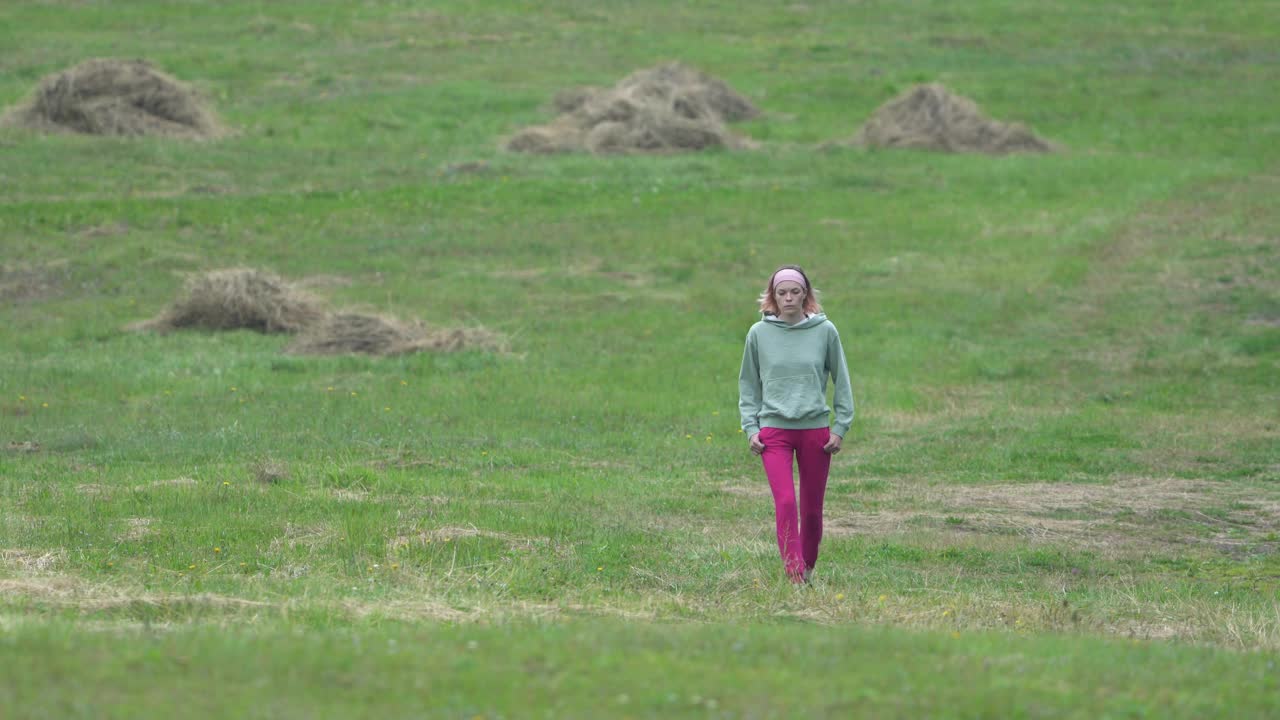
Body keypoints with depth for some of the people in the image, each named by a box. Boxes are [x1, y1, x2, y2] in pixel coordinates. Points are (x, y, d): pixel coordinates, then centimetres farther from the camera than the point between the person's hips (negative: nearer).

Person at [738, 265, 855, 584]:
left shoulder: (825, 331, 1)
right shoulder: (759, 334, 2)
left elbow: (841, 381, 8)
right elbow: (748, 384, 11)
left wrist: (841, 426, 2)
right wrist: (750, 427, 2)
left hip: (816, 429, 1)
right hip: (774, 430, -1)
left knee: (812, 508, 8)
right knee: (785, 502, -16)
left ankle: (808, 567, 28)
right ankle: (794, 575, -19)